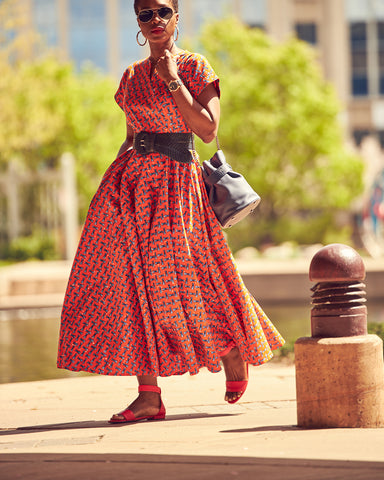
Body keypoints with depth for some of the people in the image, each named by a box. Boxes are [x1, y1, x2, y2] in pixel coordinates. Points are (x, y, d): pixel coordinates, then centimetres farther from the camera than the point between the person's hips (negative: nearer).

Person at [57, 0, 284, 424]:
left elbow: (208, 130, -12)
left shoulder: (195, 68, -2)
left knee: (177, 280, -4)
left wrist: (172, 80, -13)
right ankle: (148, 396, -3)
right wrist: (115, 175, 9)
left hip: (174, 182, -5)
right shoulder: (132, 77, 14)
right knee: (130, 281, -3)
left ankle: (234, 356, 24)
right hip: (131, 183, 5)